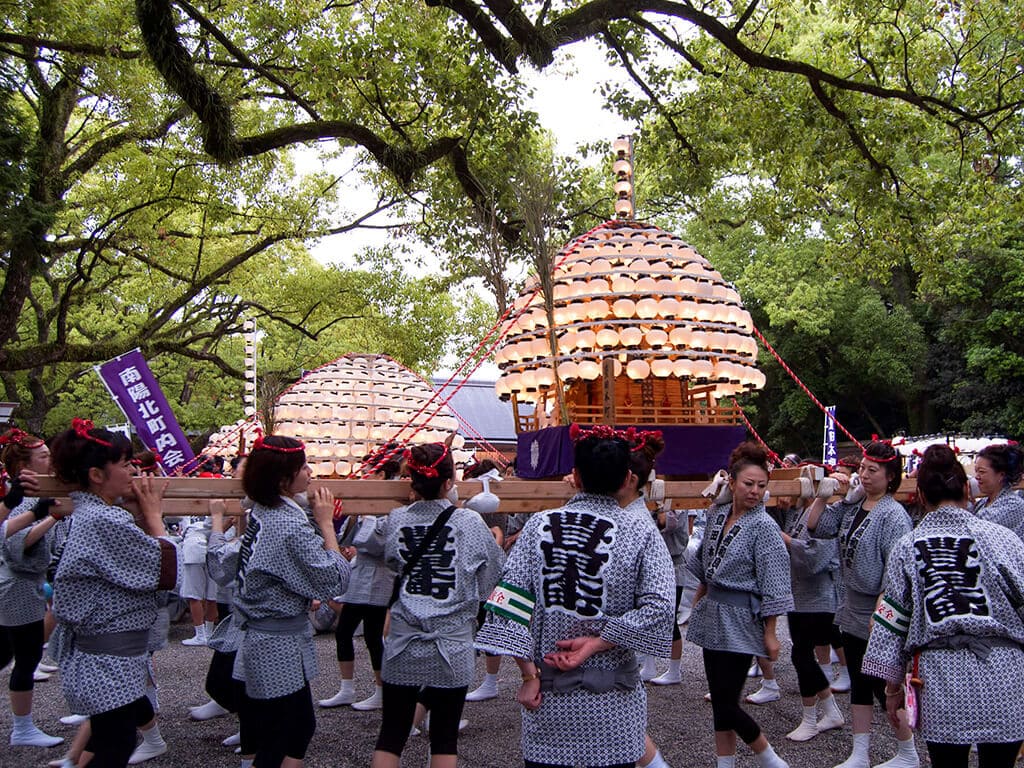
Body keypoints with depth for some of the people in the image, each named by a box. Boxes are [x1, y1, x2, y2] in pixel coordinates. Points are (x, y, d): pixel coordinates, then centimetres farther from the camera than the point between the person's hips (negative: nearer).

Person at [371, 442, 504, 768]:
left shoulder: (396, 519, -4)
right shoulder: (469, 522, -11)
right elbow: (497, 572, -2)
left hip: (402, 646, 2)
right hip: (451, 649, -2)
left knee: (391, 734, 11)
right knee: (445, 738, 10)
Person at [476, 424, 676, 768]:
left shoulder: (539, 525, -3)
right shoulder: (641, 531, -6)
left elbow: (511, 598, -6)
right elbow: (657, 607, -15)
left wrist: (529, 675, -3)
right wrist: (595, 643, -10)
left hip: (549, 691, 1)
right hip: (613, 700, -1)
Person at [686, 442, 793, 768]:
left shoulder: (763, 526, -14)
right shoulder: (717, 513, 5)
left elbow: (773, 585, -13)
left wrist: (770, 633, -13)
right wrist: (699, 600, 22)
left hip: (739, 619, -6)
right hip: (712, 615, 6)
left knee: (726, 706, -5)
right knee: (719, 701, 12)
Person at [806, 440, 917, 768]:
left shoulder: (894, 515, -16)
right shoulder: (850, 505, 5)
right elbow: (814, 527, 8)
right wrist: (824, 494, -2)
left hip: (879, 615, -7)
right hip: (853, 611, 8)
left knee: (884, 685, 4)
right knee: (859, 683, 14)